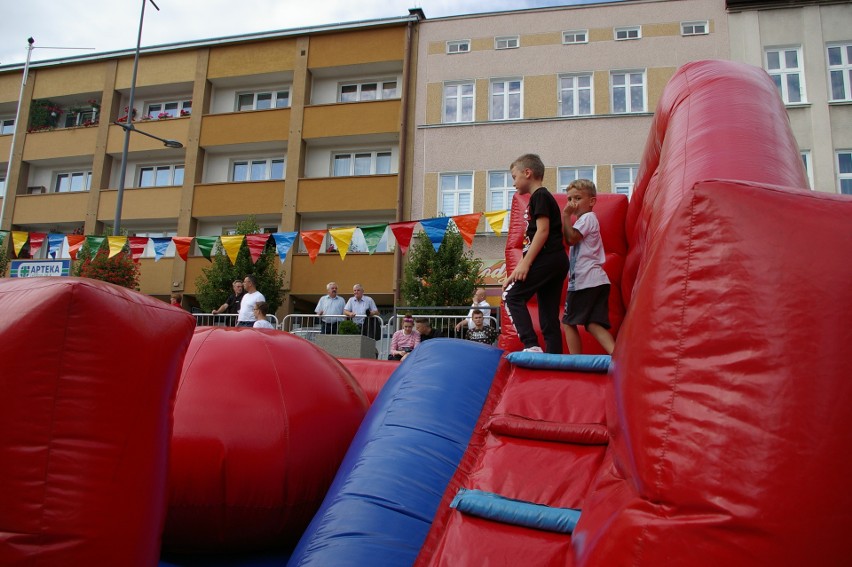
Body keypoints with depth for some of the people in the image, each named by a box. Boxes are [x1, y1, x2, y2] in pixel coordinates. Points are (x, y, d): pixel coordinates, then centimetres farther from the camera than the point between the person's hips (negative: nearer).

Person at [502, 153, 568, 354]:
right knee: (549, 314, 7)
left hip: (546, 259, -10)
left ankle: (532, 346, -17)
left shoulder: (539, 196, -5)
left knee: (512, 296, -9)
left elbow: (543, 231, -15)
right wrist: (523, 265, 22)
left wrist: (525, 262, -19)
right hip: (557, 261, 10)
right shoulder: (545, 197, 25)